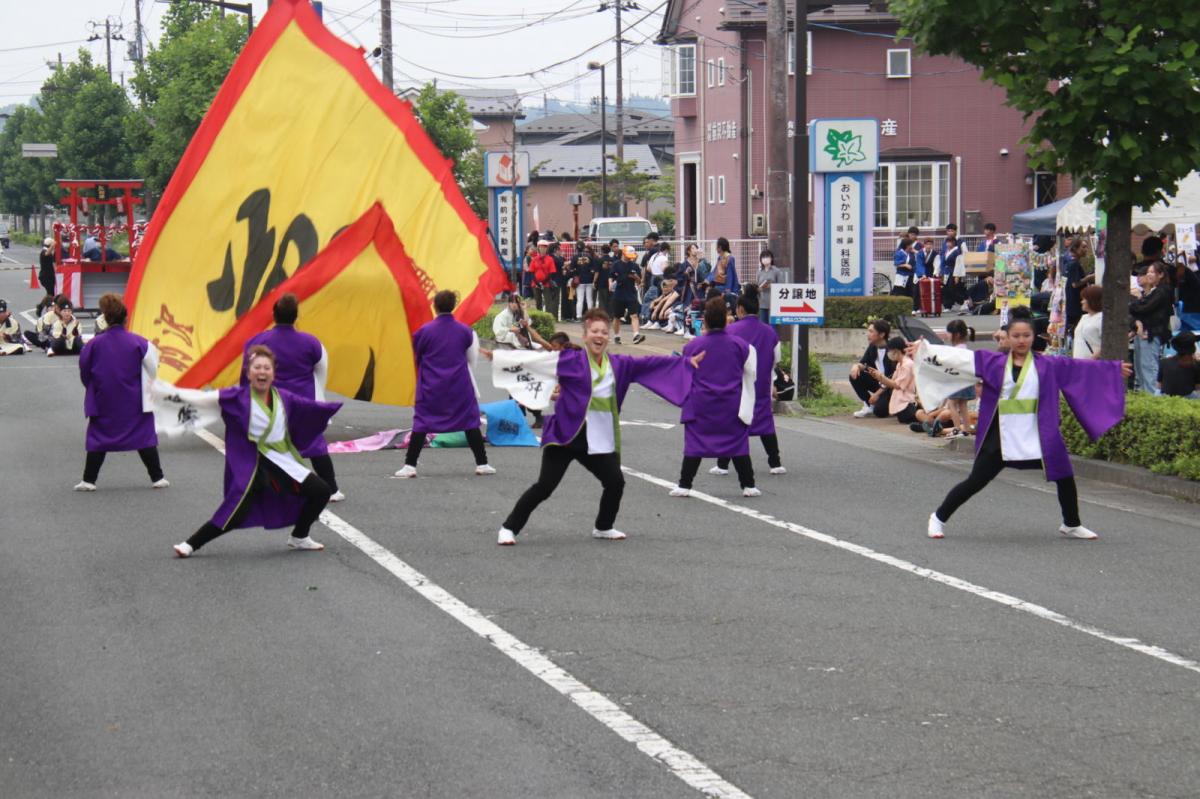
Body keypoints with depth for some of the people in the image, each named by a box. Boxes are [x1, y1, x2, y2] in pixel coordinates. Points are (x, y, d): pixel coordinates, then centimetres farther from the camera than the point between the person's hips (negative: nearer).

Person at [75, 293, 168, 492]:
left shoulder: (95, 344, -10)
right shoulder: (138, 343, -12)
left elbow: (84, 373, 1)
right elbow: (152, 368, -2)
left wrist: (94, 388, 21)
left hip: (104, 402, 0)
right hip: (135, 403, 0)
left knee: (98, 438, 10)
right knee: (145, 437, 9)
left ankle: (88, 480, 8)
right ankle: (158, 478, 11)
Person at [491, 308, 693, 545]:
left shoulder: (618, 364, 7)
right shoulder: (570, 360, -7)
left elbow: (650, 363, 13)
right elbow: (537, 358, -12)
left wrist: (686, 363, 16)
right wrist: (497, 356, -18)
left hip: (599, 439, 5)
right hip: (566, 434, -5)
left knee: (615, 482, 8)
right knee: (544, 486, -11)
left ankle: (603, 527, 33)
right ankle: (509, 528, -1)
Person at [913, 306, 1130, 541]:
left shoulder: (1048, 365, 4)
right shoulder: (993, 362, 1)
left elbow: (1082, 368, 11)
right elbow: (959, 357, -1)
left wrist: (1115, 369, 14)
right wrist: (923, 349, -6)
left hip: (1037, 437, 2)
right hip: (1001, 436, -2)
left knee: (1065, 477, 5)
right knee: (975, 482, 0)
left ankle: (1071, 525, 27)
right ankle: (939, 518, 16)